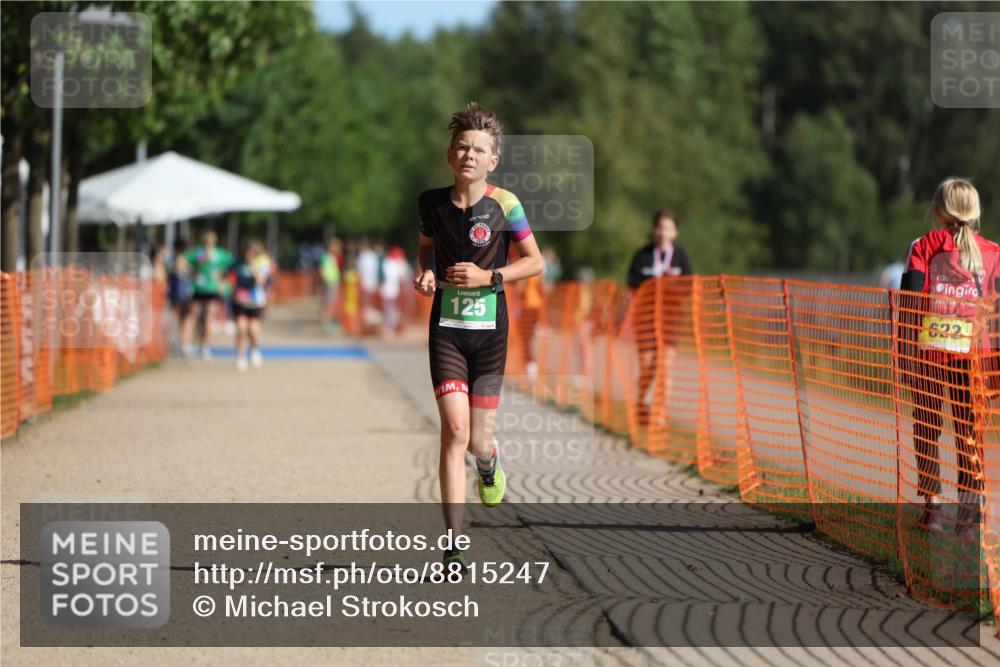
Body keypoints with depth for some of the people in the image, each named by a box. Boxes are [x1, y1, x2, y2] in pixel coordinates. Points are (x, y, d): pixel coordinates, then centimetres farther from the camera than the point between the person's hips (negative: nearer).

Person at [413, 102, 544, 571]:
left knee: (477, 440, 2)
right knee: (454, 428, -15)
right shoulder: (431, 203, 2)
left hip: (489, 329, -1)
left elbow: (535, 262, 2)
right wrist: (426, 273, 0)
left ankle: (489, 463, 44)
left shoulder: (503, 204, -5)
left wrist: (488, 276, -12)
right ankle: (453, 545, -14)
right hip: (446, 328, 1)